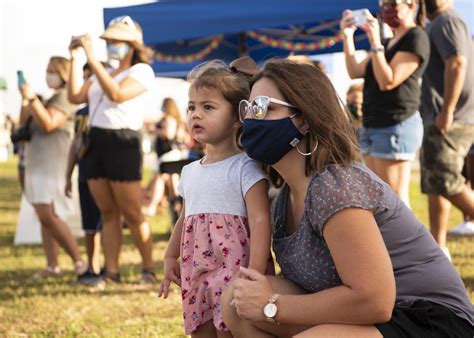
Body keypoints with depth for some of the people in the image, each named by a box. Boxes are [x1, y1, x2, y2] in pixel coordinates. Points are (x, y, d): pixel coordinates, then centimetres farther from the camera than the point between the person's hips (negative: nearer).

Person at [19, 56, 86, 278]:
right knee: (44, 218, 5)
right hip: (35, 164, 9)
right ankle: (52, 266, 6)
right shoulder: (49, 99, 21)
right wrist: (25, 101, 6)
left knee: (48, 216, -16)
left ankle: (79, 261, -12)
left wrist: (32, 99, -21)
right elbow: (23, 124, 19)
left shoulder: (65, 97, -7)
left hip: (51, 163, -9)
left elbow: (48, 124, -20)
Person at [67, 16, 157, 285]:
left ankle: (149, 269, 6)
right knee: (108, 213, 6)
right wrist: (75, 59, 5)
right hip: (96, 142, 7)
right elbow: (76, 96, 8)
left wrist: (92, 58, -21)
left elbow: (116, 94, -21)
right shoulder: (103, 74, 21)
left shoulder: (142, 72, -3)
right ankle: (111, 272, 7)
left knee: (132, 214, -5)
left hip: (123, 143, -7)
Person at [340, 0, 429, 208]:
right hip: (372, 126, 9)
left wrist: (375, 42, -22)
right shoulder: (389, 42, 19)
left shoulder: (415, 38, -9)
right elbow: (355, 72, 14)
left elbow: (388, 81, -18)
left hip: (396, 126, -9)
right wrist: (347, 37, 4)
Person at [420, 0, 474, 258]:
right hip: (437, 122, 10)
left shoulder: (446, 22, -9)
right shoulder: (437, 25, 21)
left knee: (446, 183, -13)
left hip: (449, 122, -10)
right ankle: (438, 247, 13)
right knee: (433, 185, 10)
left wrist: (447, 111, -24)